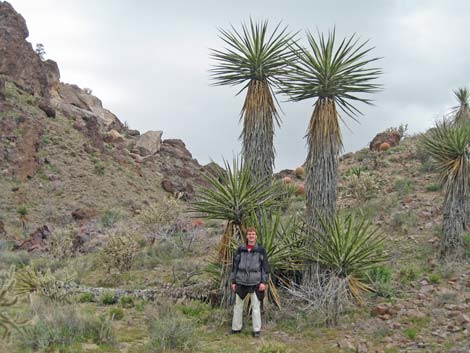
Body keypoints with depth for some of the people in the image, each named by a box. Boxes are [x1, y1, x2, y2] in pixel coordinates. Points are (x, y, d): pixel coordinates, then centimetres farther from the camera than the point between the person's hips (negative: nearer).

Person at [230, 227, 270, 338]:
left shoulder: (261, 250, 0)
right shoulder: (240, 249, 6)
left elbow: (265, 266, 0)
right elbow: (235, 265, 9)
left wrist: (264, 282, -7)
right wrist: (233, 281, 7)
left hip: (255, 282, -2)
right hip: (241, 281, 2)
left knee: (255, 306, 2)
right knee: (238, 305, 9)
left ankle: (257, 330, 11)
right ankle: (236, 328, 20)